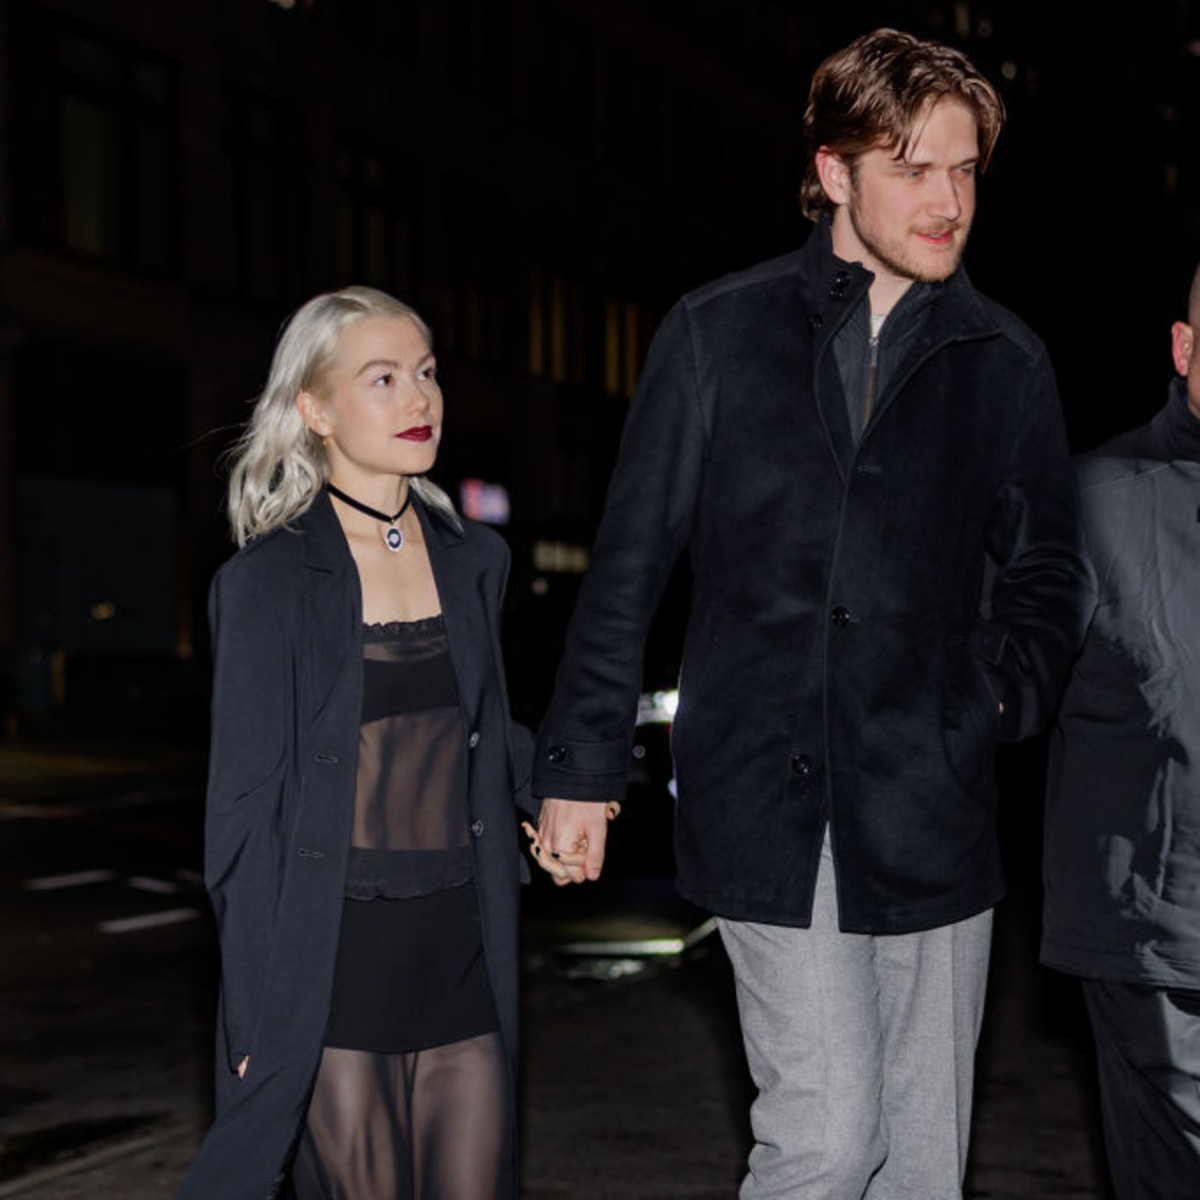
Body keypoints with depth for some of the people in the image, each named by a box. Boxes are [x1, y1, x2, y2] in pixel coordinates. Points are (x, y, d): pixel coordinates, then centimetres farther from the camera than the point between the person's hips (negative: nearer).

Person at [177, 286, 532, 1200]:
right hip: (336, 955, -4)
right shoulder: (269, 582, -4)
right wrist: (258, 1014, -8)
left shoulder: (473, 562, 11)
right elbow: (245, 806, -5)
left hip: (462, 950, 4)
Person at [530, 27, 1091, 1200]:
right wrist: (580, 764, 3)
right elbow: (627, 565, 5)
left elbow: (1045, 570, 18)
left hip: (929, 807, 3)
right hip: (762, 798, -2)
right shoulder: (717, 334, 4)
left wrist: (1003, 696, -2)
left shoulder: (1004, 363, 9)